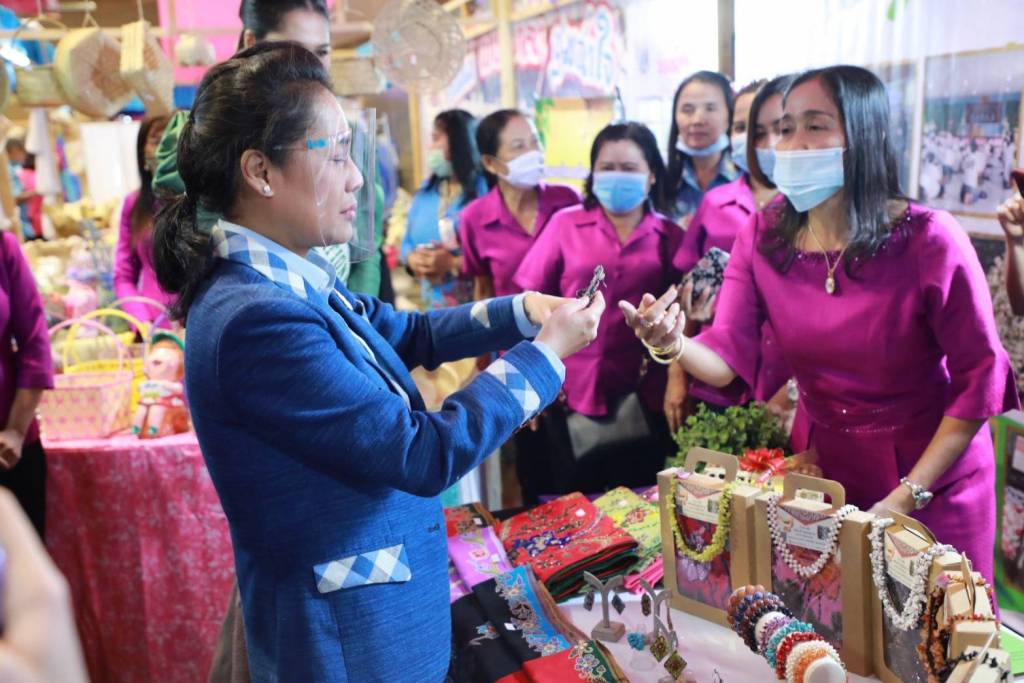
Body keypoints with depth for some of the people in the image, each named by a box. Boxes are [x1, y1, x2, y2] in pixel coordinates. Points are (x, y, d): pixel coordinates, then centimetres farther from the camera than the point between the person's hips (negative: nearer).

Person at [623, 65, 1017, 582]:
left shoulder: (929, 240, -21)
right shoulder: (762, 236, -8)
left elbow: (981, 376, -16)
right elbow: (726, 355, -13)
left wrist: (908, 496, -18)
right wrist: (674, 345, -37)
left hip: (933, 477, -3)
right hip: (823, 469, 3)